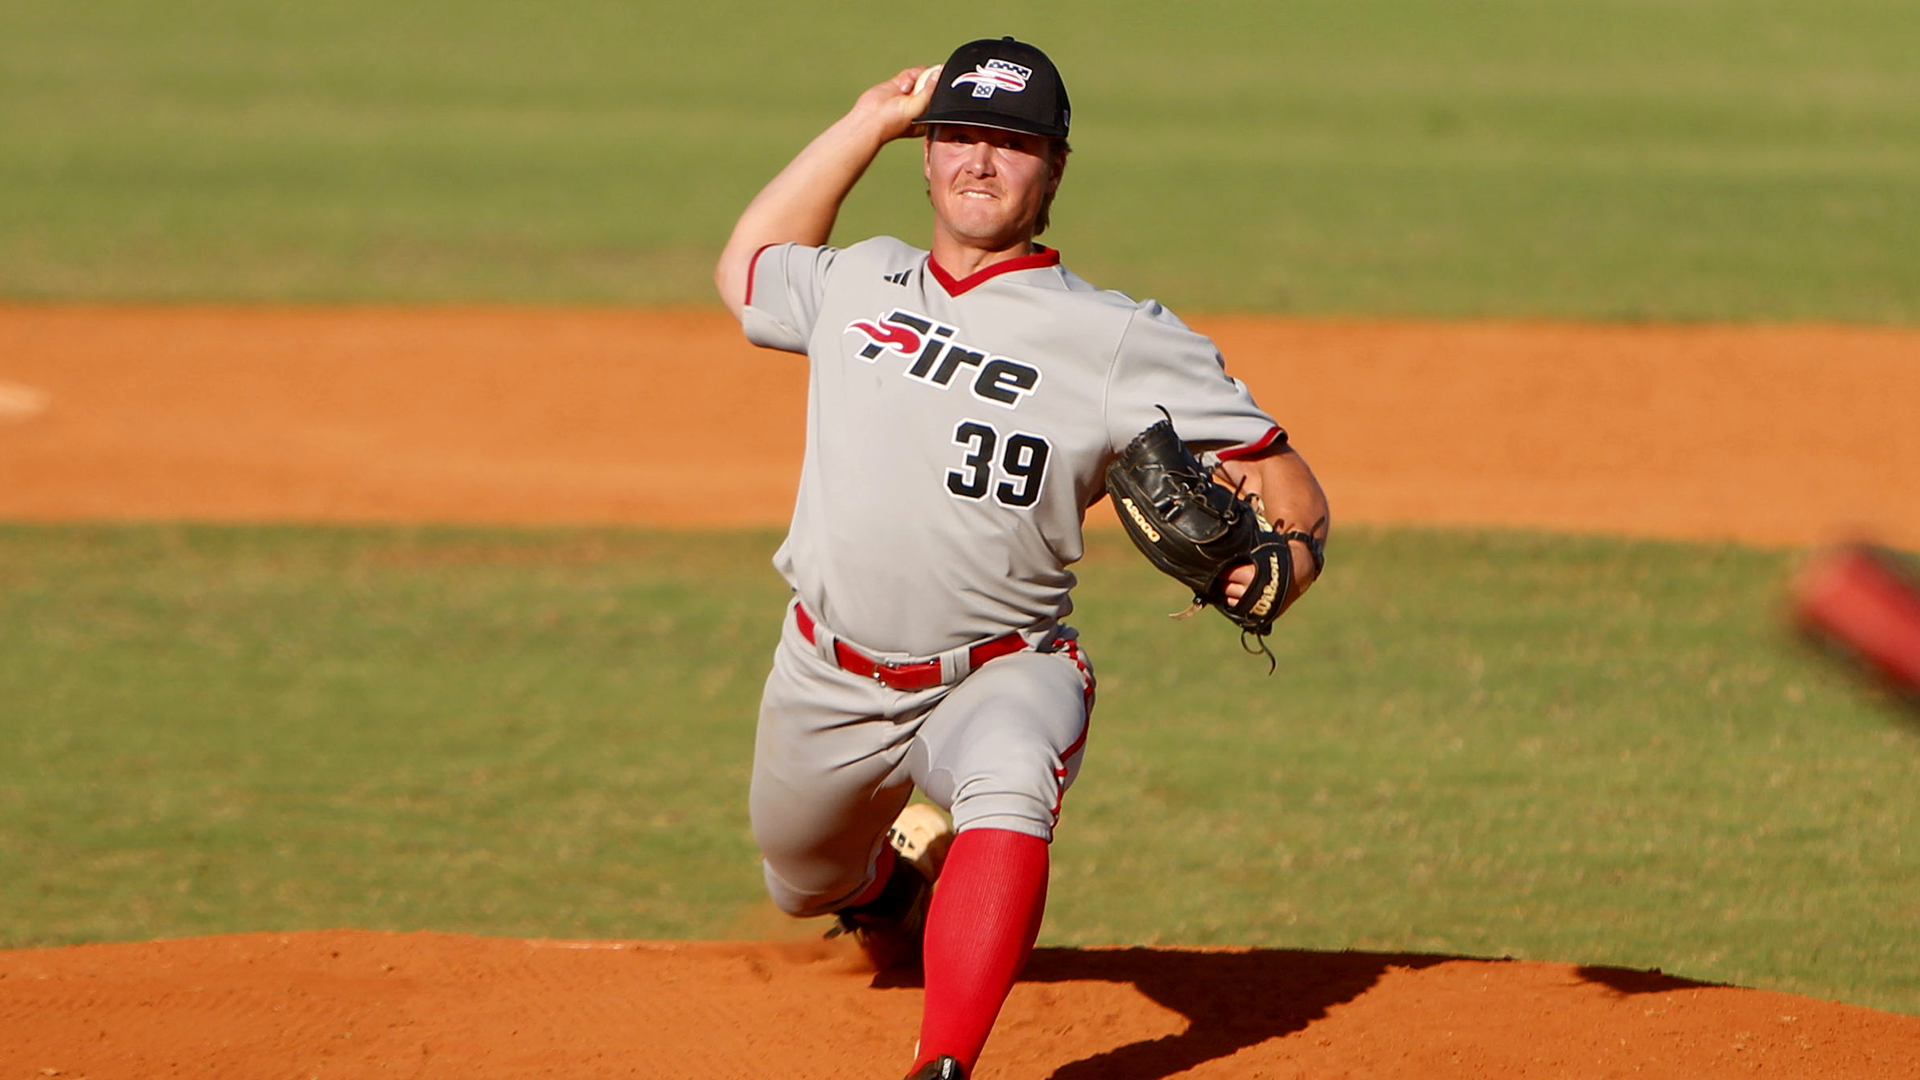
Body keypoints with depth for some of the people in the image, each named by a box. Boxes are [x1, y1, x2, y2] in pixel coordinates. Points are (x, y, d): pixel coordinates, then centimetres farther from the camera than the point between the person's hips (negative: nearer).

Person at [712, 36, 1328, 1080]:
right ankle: (894, 870, 59)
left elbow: (1290, 492, -10)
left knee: (1007, 788, -38)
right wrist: (867, 123, 17)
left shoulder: (1122, 342, -11)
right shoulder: (855, 285, 4)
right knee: (802, 879, 22)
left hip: (1000, 675, -5)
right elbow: (744, 269, 27)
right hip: (827, 680, 5)